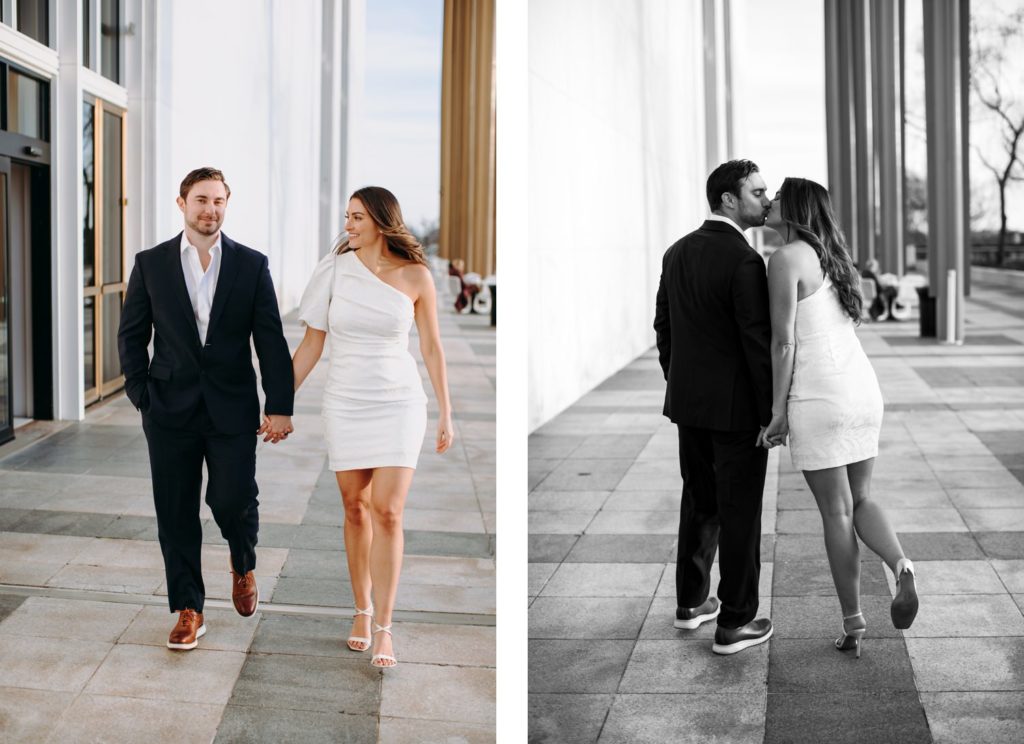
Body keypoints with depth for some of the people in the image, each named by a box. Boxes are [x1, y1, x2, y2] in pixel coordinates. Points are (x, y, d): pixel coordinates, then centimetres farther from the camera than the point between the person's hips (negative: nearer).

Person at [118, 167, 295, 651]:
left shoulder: (252, 265, 2)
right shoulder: (151, 265, 4)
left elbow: (271, 340, 0)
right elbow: (131, 335, 9)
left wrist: (280, 406, -6)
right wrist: (141, 395, 0)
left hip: (232, 410, -1)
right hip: (171, 411, 1)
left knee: (233, 501, -6)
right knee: (176, 514, 4)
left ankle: (243, 565, 28)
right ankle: (188, 610, 16)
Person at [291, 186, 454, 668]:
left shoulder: (415, 276, -4)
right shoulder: (335, 269, -1)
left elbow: (432, 347, 3)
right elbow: (311, 343, 3)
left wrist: (445, 414, 3)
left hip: (399, 402, -2)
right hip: (345, 404, 2)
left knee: (387, 512, -10)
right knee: (355, 508, 8)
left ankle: (383, 628, -3)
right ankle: (362, 610, 25)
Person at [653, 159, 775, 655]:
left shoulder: (677, 254, 5)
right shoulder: (744, 261, -18)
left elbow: (664, 326, 12)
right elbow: (758, 343, -19)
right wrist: (773, 412, -12)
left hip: (689, 402, 7)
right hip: (738, 407, -7)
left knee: (699, 502, 20)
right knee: (739, 512, 2)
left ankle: (691, 602, 31)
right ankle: (734, 623, 9)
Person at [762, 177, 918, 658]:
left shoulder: (786, 258, -9)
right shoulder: (830, 256, 16)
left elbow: (784, 342, -14)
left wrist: (778, 410, -7)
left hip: (818, 398, -7)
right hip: (863, 388, 7)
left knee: (836, 511, 2)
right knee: (860, 500, 16)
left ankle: (853, 624, 8)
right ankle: (901, 567, -12)